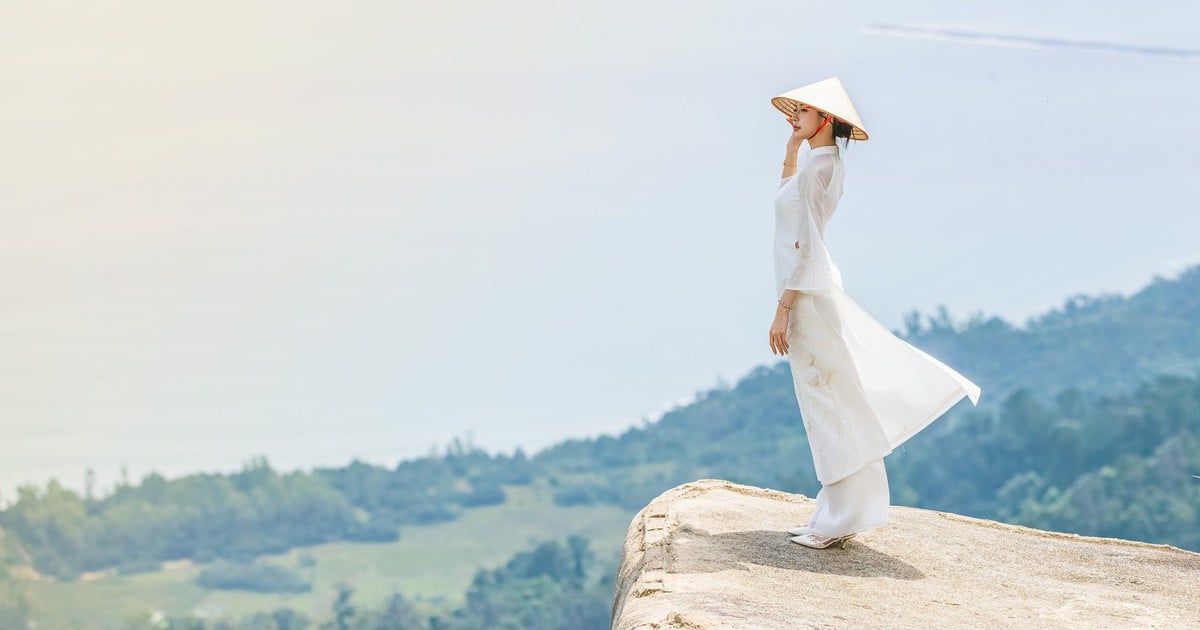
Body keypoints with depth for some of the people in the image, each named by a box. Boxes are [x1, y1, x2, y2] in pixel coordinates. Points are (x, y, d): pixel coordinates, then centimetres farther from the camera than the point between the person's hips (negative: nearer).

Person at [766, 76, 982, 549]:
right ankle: (837, 513, 18)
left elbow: (805, 244, -20)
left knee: (826, 404, -5)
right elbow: (789, 194, 36)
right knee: (832, 403, 12)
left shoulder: (817, 166, -16)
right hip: (817, 287, 10)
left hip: (805, 292, -10)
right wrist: (792, 146, 23)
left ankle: (839, 519, -1)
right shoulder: (826, 162, 13)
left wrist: (782, 309, -20)